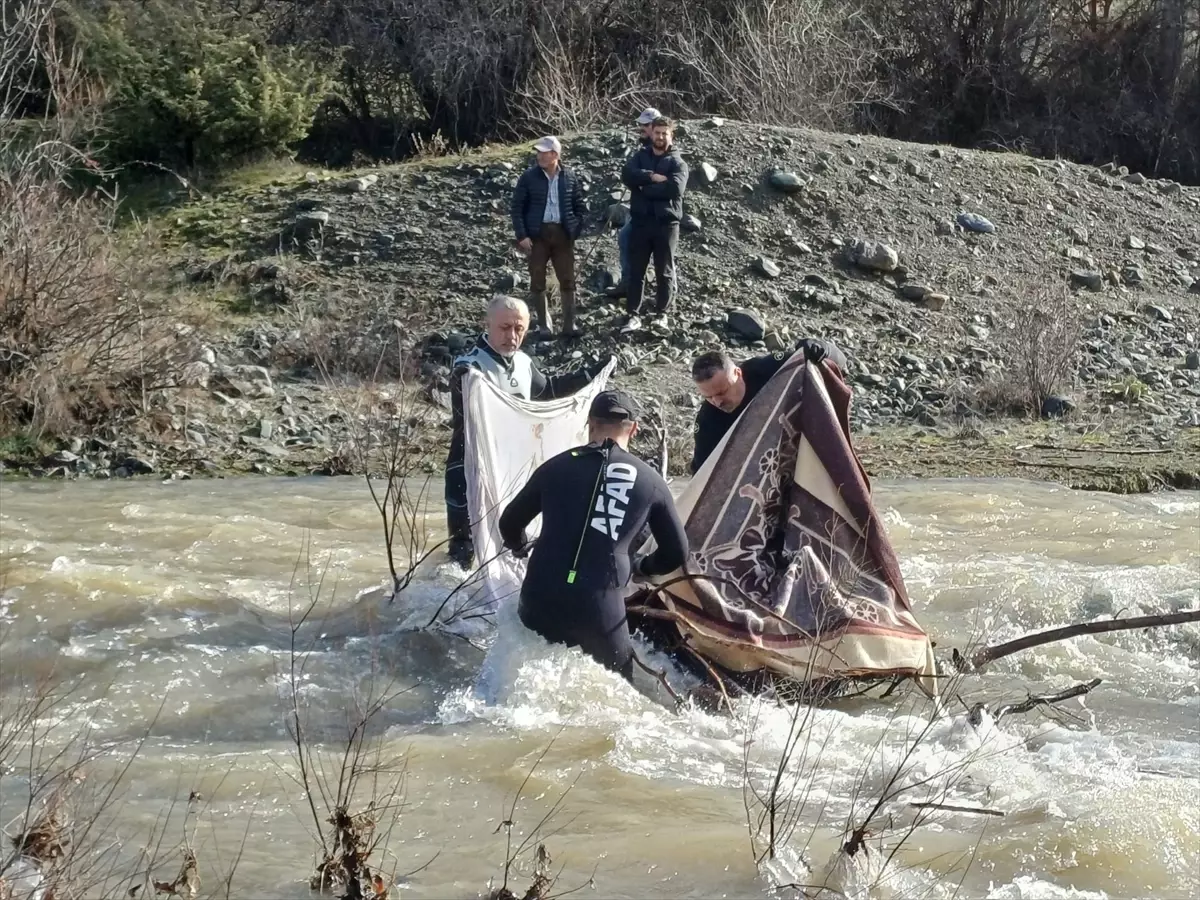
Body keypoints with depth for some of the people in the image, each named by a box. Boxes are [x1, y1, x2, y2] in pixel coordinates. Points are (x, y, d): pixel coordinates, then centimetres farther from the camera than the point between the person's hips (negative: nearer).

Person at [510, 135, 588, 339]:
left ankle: (569, 324, 9)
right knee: (538, 281, 4)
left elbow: (579, 207, 10)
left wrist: (575, 231, 0)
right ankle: (544, 325, 13)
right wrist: (522, 236, -9)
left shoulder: (570, 177, 2)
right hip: (537, 234, -1)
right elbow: (517, 208, -2)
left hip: (562, 233, 1)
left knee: (568, 280, 2)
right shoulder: (529, 177, -4)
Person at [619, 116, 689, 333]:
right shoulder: (640, 156, 10)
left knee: (664, 272, 6)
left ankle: (661, 314, 17)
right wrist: (652, 177, -20)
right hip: (640, 221, 2)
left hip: (666, 223, -2)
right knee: (636, 270, 4)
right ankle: (633, 315, 8)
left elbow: (674, 188, -18)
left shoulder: (677, 163, 1)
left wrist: (643, 188, -13)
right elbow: (627, 174, -10)